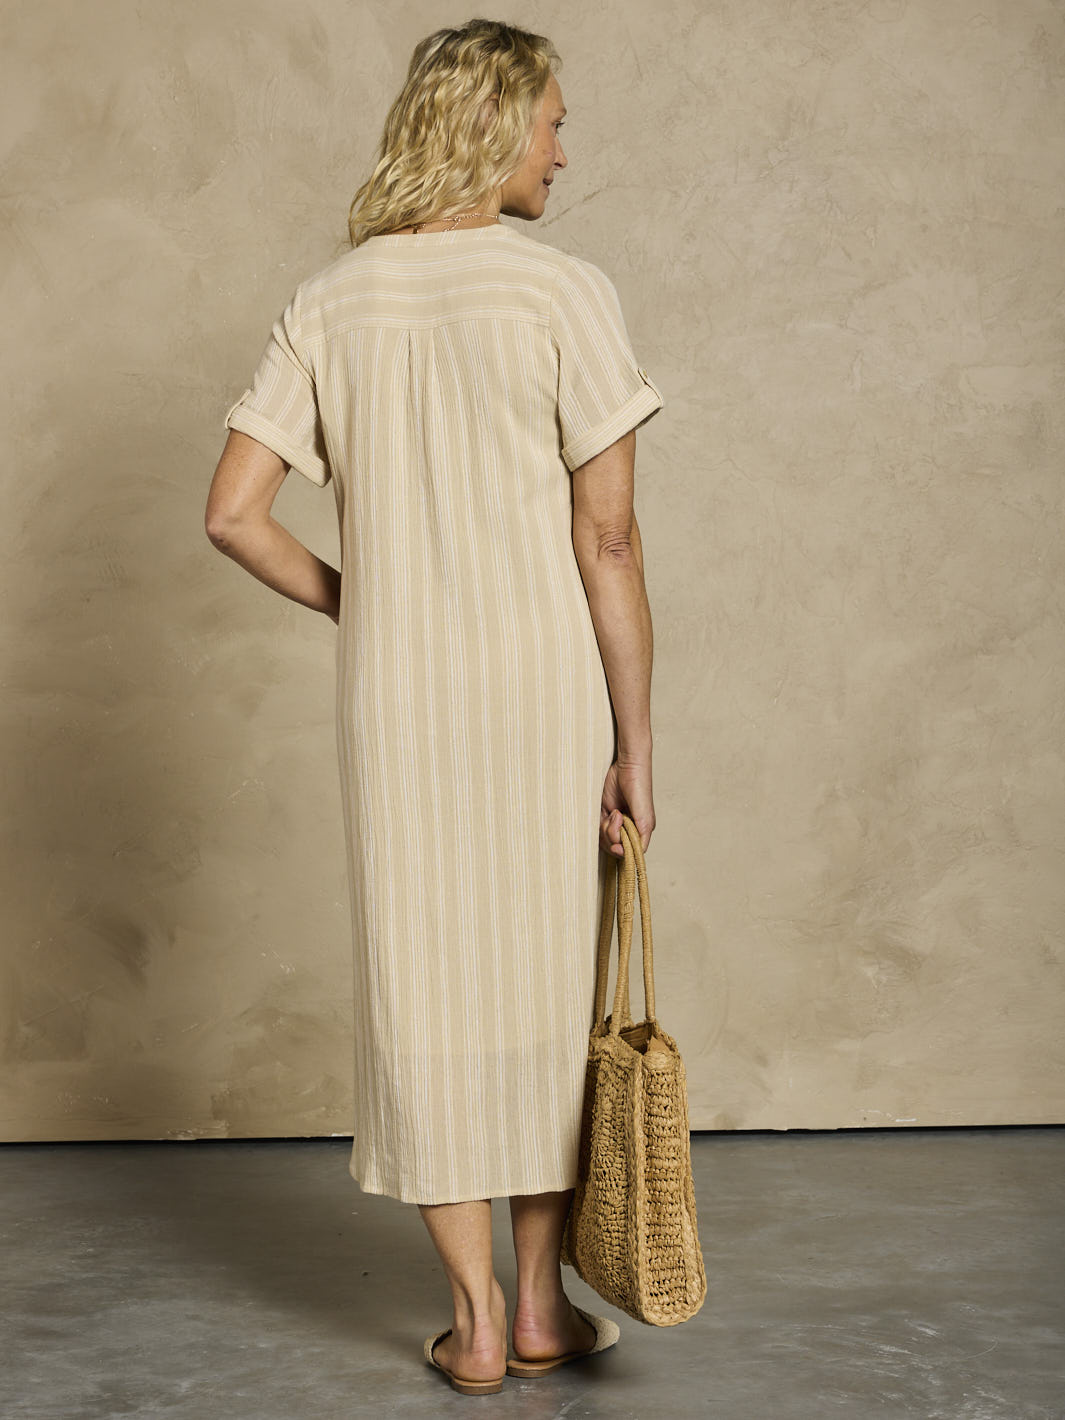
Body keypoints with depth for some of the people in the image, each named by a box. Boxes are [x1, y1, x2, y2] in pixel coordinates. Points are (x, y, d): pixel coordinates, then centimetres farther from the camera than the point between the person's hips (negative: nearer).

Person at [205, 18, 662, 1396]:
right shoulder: (560, 290, -8)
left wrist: (357, 604, 13)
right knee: (545, 976, 13)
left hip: (395, 697, 2)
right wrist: (635, 741, -5)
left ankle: (476, 1319, 19)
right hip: (544, 686, -2)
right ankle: (541, 1300, 25)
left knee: (424, 982, 11)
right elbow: (608, 537, -11)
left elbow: (233, 512, -2)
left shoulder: (326, 304, 4)